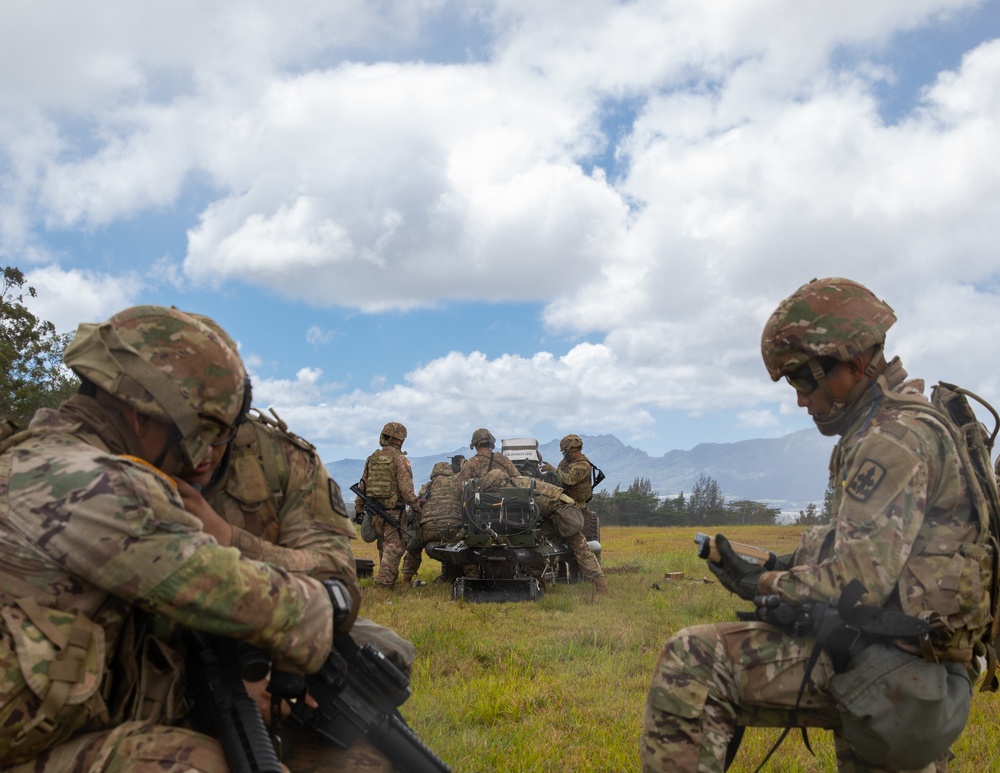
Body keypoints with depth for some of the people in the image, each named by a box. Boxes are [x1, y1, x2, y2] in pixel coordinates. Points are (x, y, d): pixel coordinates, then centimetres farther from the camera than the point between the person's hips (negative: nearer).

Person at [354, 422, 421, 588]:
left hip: (375, 511, 7)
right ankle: (384, 582, -10)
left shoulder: (372, 459, 11)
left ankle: (389, 580, 24)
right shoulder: (399, 459, -9)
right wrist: (415, 505, -13)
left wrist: (358, 508, 20)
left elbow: (363, 485, 14)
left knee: (384, 548, 16)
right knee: (394, 547, -4)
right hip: (394, 511, -7)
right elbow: (405, 486, -17)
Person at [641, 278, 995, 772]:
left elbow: (860, 580, -24)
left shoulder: (895, 438, -17)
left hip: (886, 667, -11)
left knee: (690, 662, -21)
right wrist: (788, 563, 7)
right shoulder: (907, 423, 17)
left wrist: (765, 584, -10)